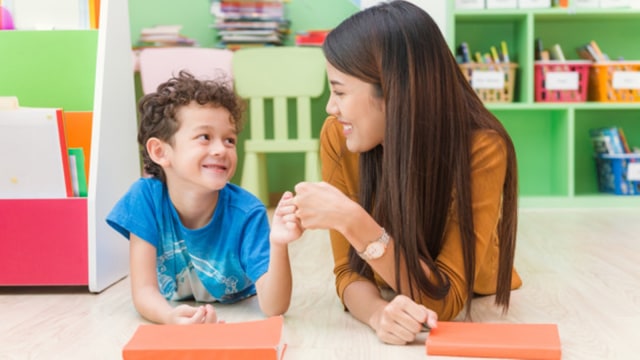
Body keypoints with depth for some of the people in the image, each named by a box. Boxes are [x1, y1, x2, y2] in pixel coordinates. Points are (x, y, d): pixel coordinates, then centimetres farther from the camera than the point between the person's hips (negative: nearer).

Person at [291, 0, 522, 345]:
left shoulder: (481, 149, -28)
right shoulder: (338, 137, -19)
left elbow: (445, 299, -28)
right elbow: (350, 271, -16)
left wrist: (352, 222, -37)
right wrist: (378, 314, -37)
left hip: (471, 314, 0)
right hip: (388, 310, 1)